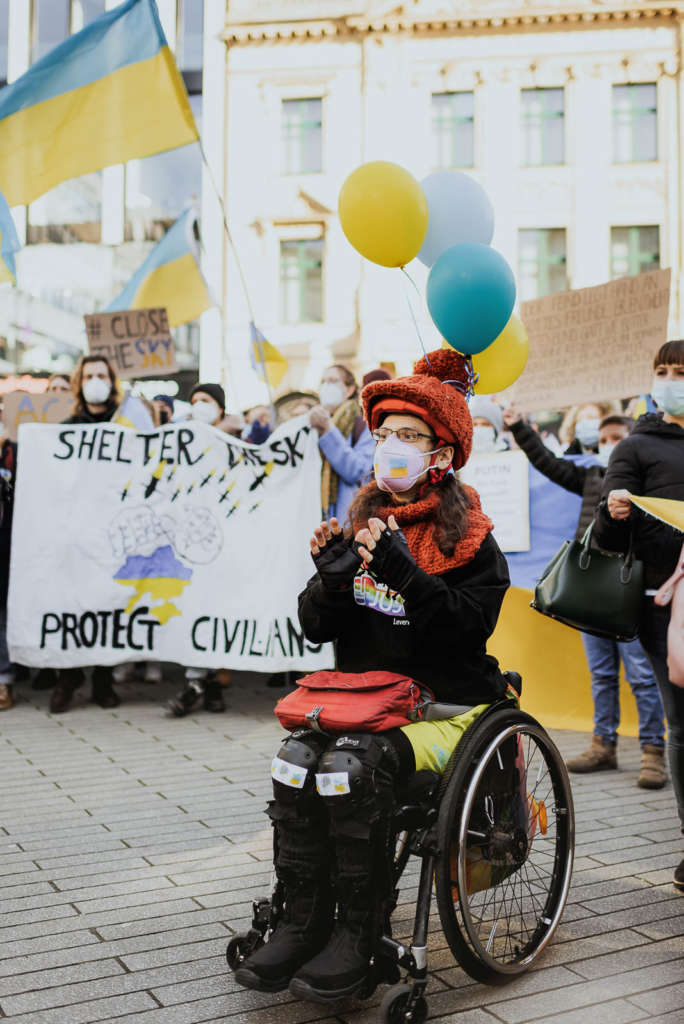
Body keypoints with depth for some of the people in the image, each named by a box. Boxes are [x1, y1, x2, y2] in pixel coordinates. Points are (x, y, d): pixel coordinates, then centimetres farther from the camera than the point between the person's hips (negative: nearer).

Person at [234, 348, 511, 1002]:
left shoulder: (469, 537, -1)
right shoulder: (363, 523, 11)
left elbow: (470, 626, -15)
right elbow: (315, 630, 9)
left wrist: (403, 572, -24)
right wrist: (330, 578, -11)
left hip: (446, 704, -4)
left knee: (351, 765, -29)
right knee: (296, 757, -22)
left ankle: (360, 931, -12)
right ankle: (303, 920, -9)